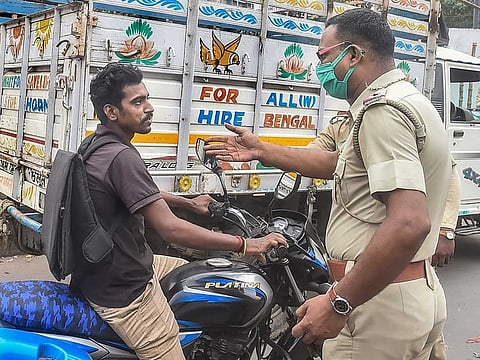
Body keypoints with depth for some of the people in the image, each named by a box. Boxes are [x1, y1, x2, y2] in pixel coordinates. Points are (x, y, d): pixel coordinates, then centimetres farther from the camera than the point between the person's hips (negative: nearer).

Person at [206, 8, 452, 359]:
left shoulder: (383, 111, -20)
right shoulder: (408, 100, 14)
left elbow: (410, 223, -31)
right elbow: (339, 164, 21)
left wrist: (338, 303, -27)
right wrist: (261, 150, 22)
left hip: (380, 301, -10)